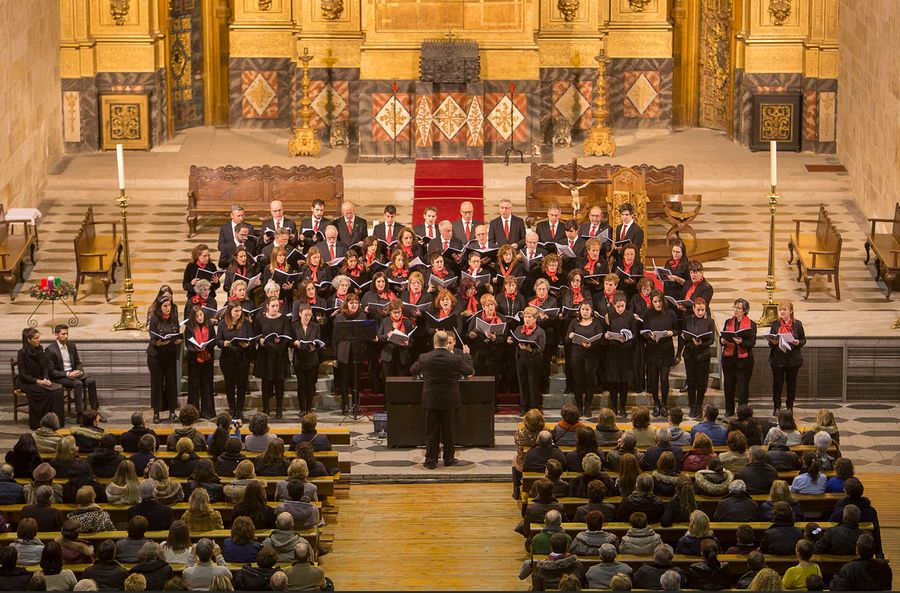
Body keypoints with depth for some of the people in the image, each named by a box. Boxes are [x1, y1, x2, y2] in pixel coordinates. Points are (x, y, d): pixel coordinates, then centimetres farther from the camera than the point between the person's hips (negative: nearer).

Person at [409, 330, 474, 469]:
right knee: (448, 431, 13)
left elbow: (413, 370, 5)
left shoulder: (424, 358, -11)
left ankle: (431, 460, 10)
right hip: (449, 400, 0)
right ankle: (448, 459, 20)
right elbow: (470, 370, 0)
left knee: (431, 432, 8)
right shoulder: (456, 359, -14)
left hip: (431, 400, 0)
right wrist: (466, 355, 15)